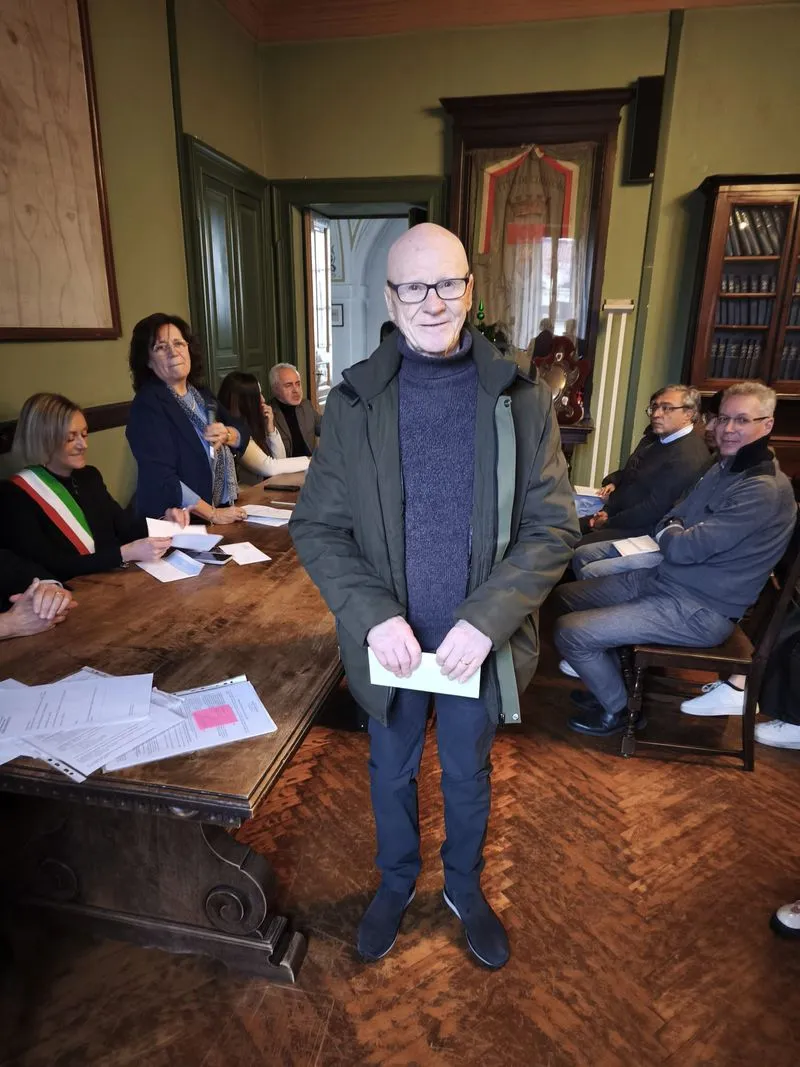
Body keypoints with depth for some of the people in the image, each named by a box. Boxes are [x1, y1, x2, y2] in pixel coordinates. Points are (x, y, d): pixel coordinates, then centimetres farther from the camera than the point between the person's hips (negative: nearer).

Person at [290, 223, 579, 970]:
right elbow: (316, 526, -6)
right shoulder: (353, 400, -7)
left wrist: (486, 620, -19)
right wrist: (374, 616, -19)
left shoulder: (520, 400, -8)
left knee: (468, 775, 23)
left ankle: (464, 887, 53)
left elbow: (552, 526, -8)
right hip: (388, 641, 1)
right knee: (392, 773, 23)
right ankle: (396, 882, 53)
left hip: (479, 643, 0)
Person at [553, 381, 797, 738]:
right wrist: (673, 531, -6)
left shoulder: (764, 490, -22)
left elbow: (685, 549, -24)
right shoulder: (723, 468, 11)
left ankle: (617, 709, 10)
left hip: (698, 610, -10)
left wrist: (668, 534, -3)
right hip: (661, 578, 10)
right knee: (566, 596, 11)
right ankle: (614, 681, 25)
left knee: (570, 632, -18)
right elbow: (673, 520, 17)